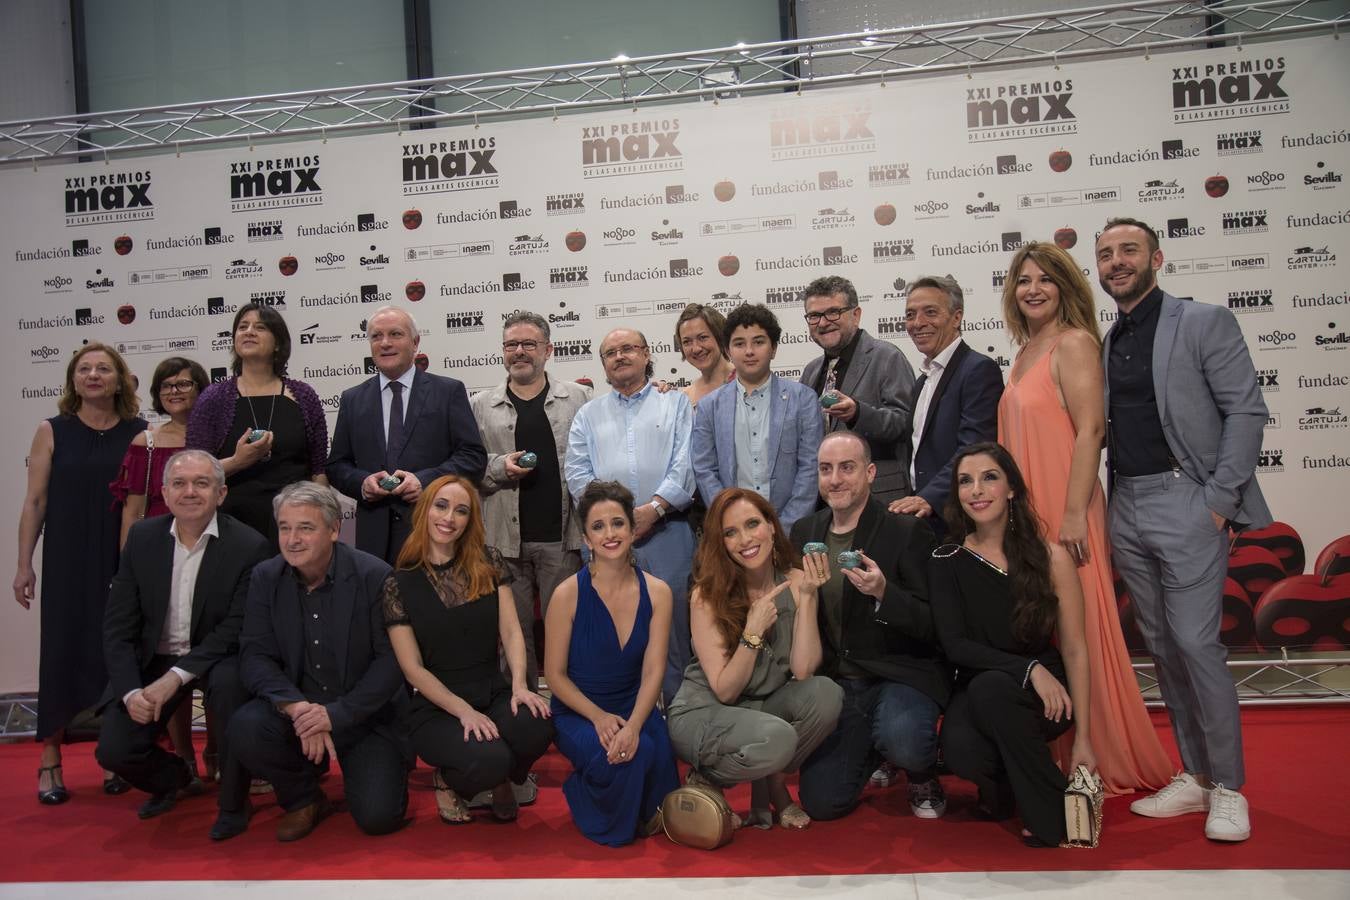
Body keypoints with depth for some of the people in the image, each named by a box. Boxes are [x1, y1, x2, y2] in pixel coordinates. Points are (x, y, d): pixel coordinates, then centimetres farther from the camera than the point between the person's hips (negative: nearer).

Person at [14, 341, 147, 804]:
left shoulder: (140, 433, 2)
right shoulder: (53, 432, 3)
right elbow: (34, 501, 3)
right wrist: (24, 564, -1)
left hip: (126, 562, 0)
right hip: (67, 562, 0)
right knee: (62, 649, 2)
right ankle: (51, 760, 13)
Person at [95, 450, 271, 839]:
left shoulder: (249, 546, -15)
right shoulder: (141, 537, -3)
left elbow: (235, 629, -16)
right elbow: (118, 627, -2)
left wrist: (176, 677, -25)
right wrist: (130, 691, -15)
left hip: (218, 658, -3)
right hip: (153, 660, 3)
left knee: (228, 682, -35)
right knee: (114, 750, -13)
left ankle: (233, 802, -13)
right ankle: (174, 775, 25)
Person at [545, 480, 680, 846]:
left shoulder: (656, 593, -3)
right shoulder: (569, 594, -11)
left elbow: (653, 672, -7)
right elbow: (555, 674, -5)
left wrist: (633, 725, -24)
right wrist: (598, 716, -19)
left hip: (635, 709, 3)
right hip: (578, 713, -3)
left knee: (659, 749, -29)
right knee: (634, 755, -31)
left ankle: (647, 815, 7)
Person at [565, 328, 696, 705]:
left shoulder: (676, 403, 12)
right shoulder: (588, 415, 19)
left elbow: (685, 465, -1)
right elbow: (577, 473, 8)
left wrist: (654, 508, -14)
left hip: (667, 533, -2)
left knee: (675, 630, -1)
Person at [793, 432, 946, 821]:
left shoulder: (907, 531, -9)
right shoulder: (804, 532, 7)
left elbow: (931, 626, -13)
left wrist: (883, 593, -30)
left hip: (898, 675, -4)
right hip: (834, 682, 4)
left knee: (902, 741, -35)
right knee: (823, 803, -5)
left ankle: (923, 778, 4)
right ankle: (873, 752, 29)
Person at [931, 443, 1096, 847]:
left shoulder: (1050, 557, -7)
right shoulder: (947, 562, -4)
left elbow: (1074, 650, -4)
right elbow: (955, 646, -8)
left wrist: (1083, 738, -7)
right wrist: (1028, 668, -22)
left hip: (1043, 696, -1)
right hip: (977, 694, 1)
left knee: (990, 686, -34)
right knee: (960, 752, -31)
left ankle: (1053, 814, -13)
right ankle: (1002, 783, 8)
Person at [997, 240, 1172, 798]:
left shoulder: (1074, 343, -8)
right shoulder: (1025, 353, 16)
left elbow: (1091, 429, -16)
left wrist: (1074, 514, -21)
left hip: (1064, 511, -8)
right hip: (1026, 512, 8)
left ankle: (1099, 760, 12)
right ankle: (1053, 757, 23)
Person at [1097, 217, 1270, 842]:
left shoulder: (1204, 322, -1)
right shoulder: (1103, 343, 14)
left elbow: (1245, 411, -6)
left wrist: (1220, 499, -13)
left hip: (1184, 502, -6)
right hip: (1126, 506, 6)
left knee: (1196, 643, -8)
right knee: (1160, 645, 9)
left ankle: (1228, 788, 7)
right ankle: (1193, 776, 20)